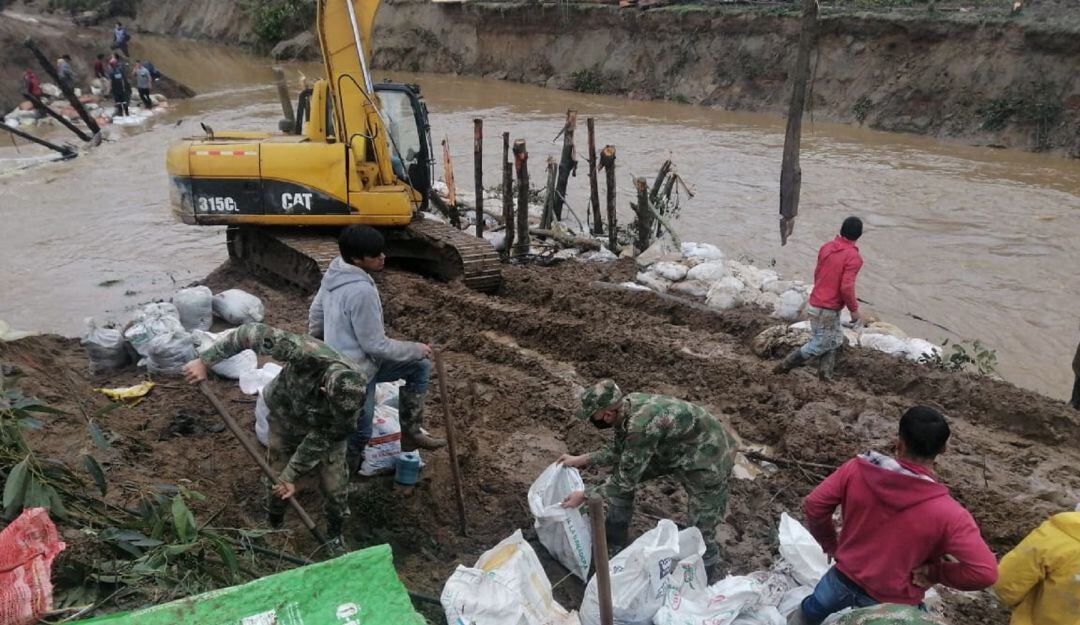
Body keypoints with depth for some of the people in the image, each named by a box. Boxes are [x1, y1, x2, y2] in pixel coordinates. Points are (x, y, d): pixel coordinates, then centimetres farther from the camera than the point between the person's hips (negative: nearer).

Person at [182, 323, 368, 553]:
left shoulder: (353, 397, -36)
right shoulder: (308, 354, -45)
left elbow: (321, 439, -24)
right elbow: (253, 333, -37)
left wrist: (292, 476, -18)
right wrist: (205, 361, -33)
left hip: (324, 429, 0)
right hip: (285, 417, 0)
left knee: (335, 487, 2)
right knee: (277, 475, 13)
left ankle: (335, 534, 32)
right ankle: (273, 525, 43)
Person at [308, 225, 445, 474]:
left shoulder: (334, 271, -3)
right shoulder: (361, 291, -29)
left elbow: (315, 314, 10)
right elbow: (376, 345, -22)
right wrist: (417, 349, -10)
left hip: (339, 363, 9)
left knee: (420, 367, 14)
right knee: (360, 434, 9)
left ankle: (411, 432, 19)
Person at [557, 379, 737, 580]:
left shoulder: (641, 426, -37)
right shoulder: (626, 406, -11)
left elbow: (626, 479, -25)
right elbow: (617, 450, 8)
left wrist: (584, 496, -17)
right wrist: (579, 460, 5)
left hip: (707, 460, -9)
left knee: (701, 532, -4)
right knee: (619, 473, 8)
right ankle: (615, 540, 26)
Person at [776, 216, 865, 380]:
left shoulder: (826, 247, 2)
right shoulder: (853, 257, -18)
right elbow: (846, 287, -24)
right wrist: (854, 309, -10)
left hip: (815, 303, 8)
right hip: (828, 309, -7)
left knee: (835, 340, 19)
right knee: (821, 344, 7)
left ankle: (825, 372, 16)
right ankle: (786, 365, 8)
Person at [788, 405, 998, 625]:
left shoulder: (857, 470, -21)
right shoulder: (947, 513, -28)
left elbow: (813, 505, -12)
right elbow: (985, 572, -28)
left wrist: (830, 545, 5)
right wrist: (935, 572, -12)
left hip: (844, 578, 2)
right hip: (891, 605, -2)